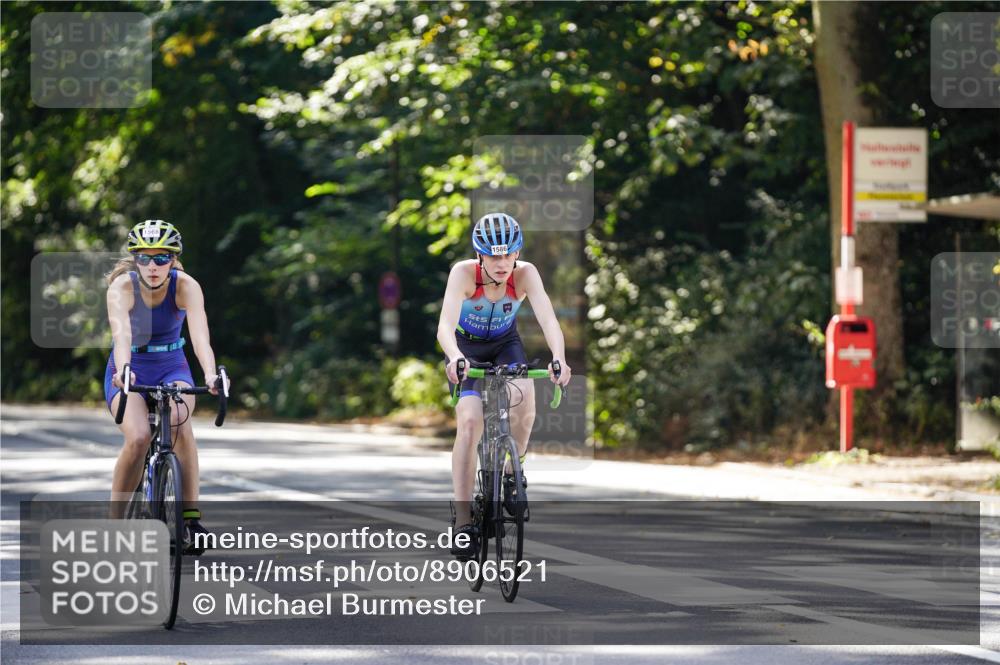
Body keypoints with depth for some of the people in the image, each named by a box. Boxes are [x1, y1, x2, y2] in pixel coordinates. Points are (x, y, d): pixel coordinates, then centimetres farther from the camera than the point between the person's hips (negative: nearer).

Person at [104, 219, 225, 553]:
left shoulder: (186, 287, -20)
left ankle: (191, 517, -30)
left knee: (179, 421, -32)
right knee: (138, 437, -29)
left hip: (172, 368, 1)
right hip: (131, 371, -1)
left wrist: (211, 375, -54)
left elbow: (200, 335, -35)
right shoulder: (122, 287, -22)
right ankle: (115, 523, -13)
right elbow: (121, 334, -40)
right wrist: (123, 372, -60)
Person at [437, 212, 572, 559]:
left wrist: (559, 358, -57)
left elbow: (548, 318, -38)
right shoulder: (464, 272, -31)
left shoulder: (525, 273, -27)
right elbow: (446, 324, -43)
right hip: (466, 346, -2)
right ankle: (463, 519, -16)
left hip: (505, 343, 2)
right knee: (469, 422, -21)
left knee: (524, 398, -27)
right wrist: (454, 358, -64)